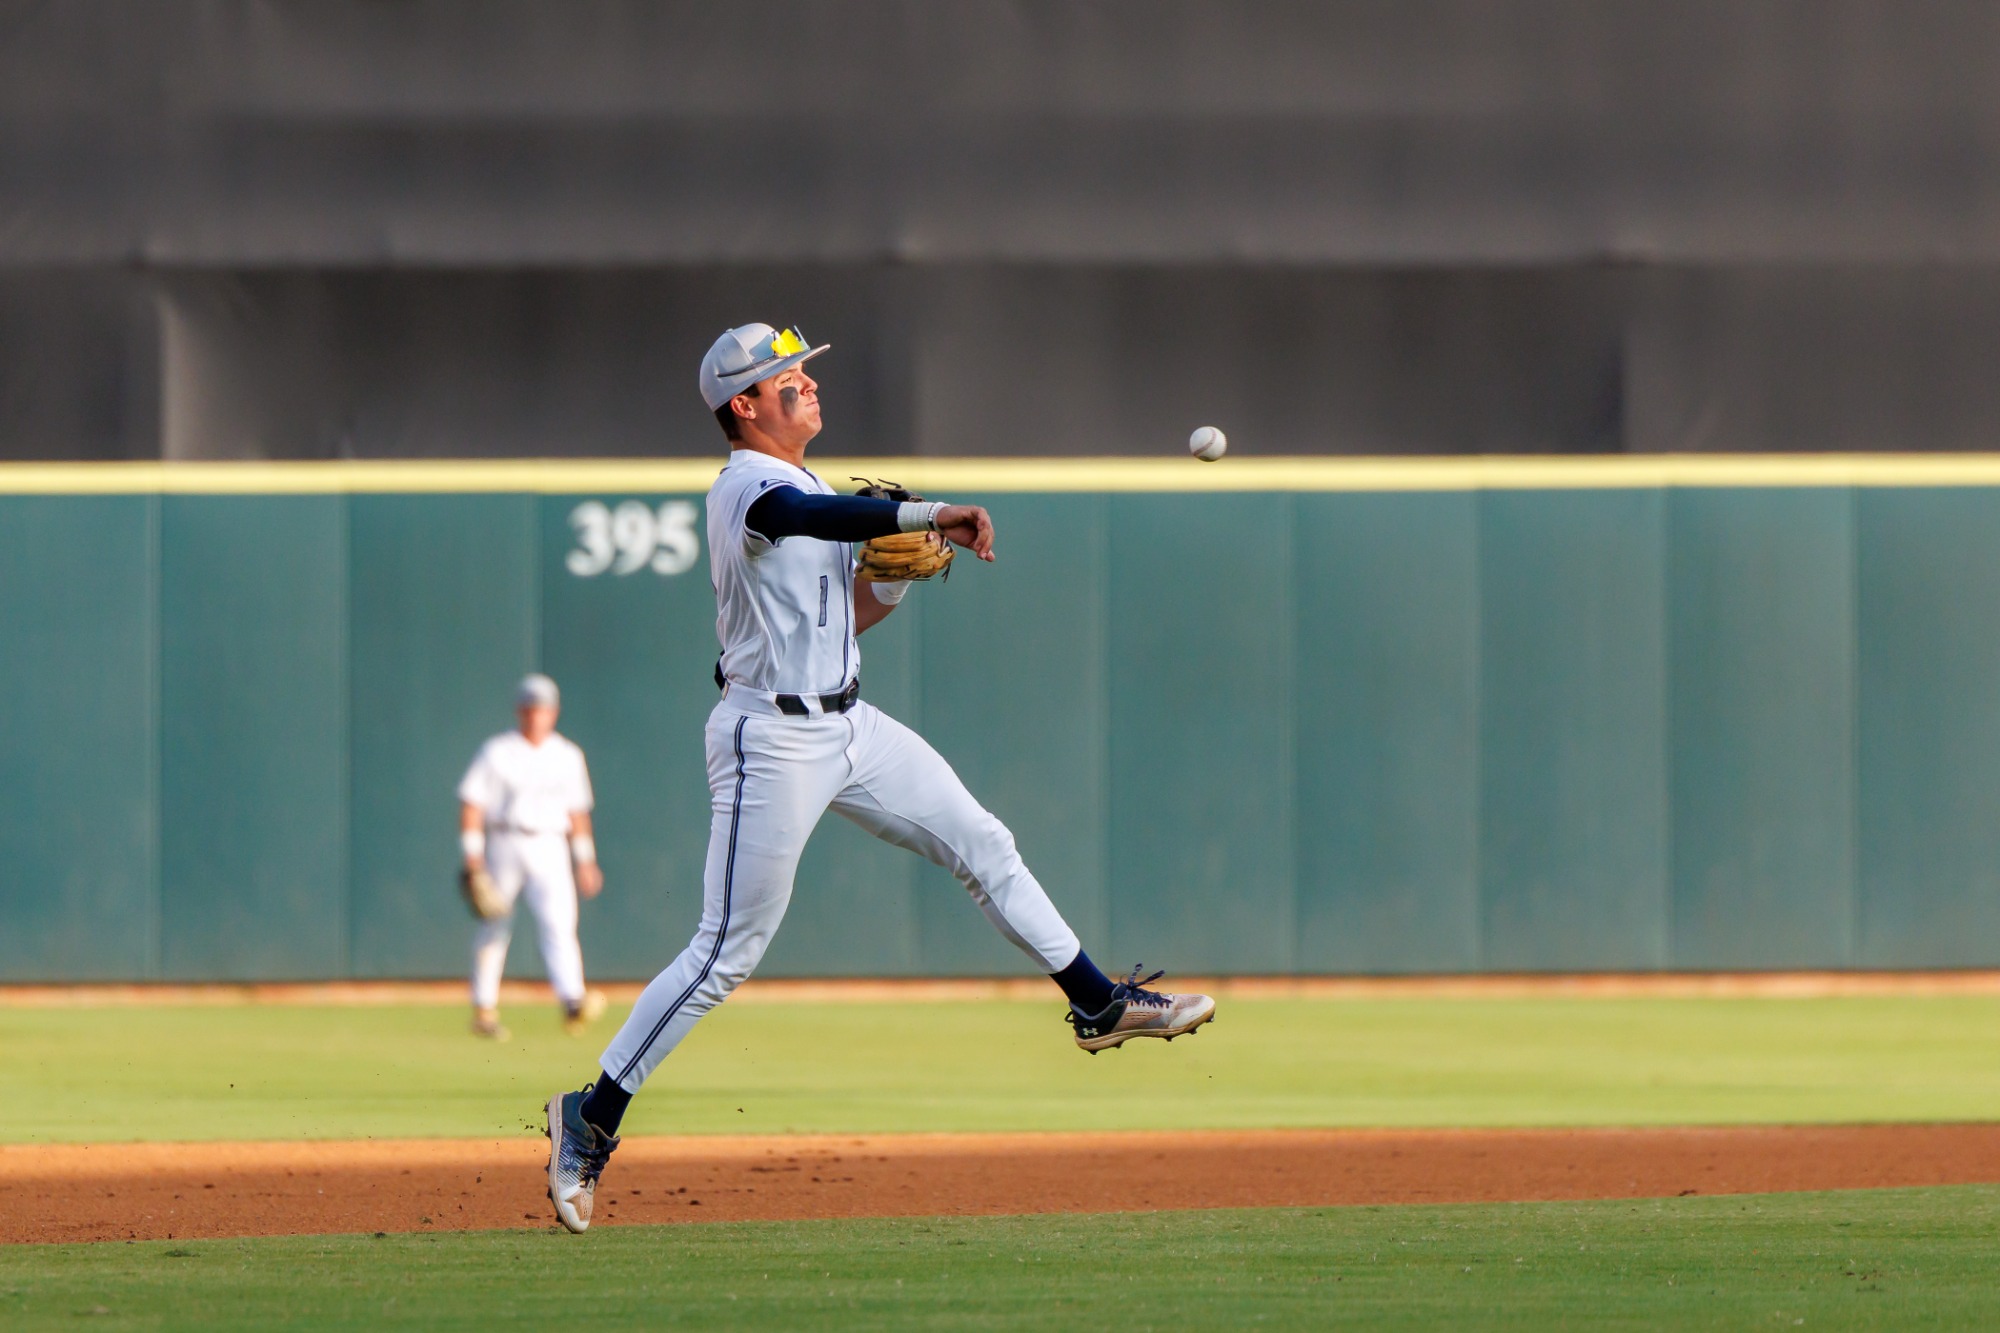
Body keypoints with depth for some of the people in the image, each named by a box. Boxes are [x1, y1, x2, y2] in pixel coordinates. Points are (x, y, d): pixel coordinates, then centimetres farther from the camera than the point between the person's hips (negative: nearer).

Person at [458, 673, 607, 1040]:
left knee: (559, 923, -15)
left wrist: (585, 861, 14)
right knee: (493, 931, 3)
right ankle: (483, 1012, 13)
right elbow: (471, 804, -3)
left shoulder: (568, 756, 11)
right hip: (503, 844, -2)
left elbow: (577, 810, 17)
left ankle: (572, 1003, -30)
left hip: (550, 849, 2)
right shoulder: (496, 753, 0)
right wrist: (472, 856, -12)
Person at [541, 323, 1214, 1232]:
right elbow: (806, 519, -39)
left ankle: (1099, 1006, 21)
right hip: (773, 739, -9)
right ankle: (591, 1119, -2)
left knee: (983, 846, 10)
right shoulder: (745, 490, -15)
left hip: (847, 726, 9)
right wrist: (925, 517, -47)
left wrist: (897, 581, 0)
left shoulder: (814, 490, 15)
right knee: (728, 952, -8)